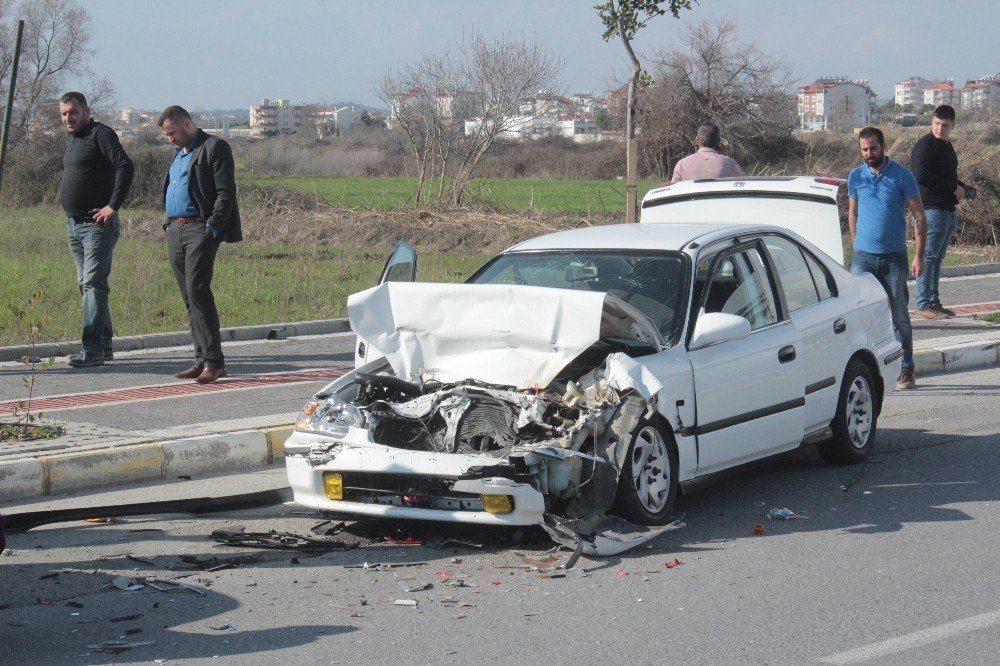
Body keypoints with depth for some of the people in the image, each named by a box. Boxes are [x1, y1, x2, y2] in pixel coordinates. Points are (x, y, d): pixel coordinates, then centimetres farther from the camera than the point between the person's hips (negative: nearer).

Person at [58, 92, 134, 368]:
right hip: (74, 224, 10)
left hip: (97, 224, -10)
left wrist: (113, 206, -23)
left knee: (93, 283, -14)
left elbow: (125, 166, -22)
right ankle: (104, 344, 19)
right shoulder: (71, 139, 17)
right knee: (86, 284, 12)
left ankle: (92, 348, -17)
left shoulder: (100, 134, -10)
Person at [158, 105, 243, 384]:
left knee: (197, 291, -15)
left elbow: (226, 193, -12)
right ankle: (202, 359, 11)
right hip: (175, 230, 9)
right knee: (189, 297, 7)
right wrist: (169, 223, 15)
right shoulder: (179, 153, 22)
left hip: (200, 229, -9)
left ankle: (214, 361, -13)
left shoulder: (214, 147, -6)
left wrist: (212, 228, -17)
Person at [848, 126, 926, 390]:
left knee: (900, 316, 4)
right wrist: (856, 247, 13)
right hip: (863, 257, 2)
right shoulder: (855, 177, 5)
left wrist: (919, 255, -8)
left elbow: (919, 216, -2)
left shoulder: (902, 175, -4)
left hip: (894, 257, -2)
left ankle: (906, 369, 13)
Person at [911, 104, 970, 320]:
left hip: (948, 210, 9)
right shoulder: (925, 145, -10)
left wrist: (960, 188, 6)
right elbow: (921, 177, -22)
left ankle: (934, 302, 17)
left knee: (937, 257, 12)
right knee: (928, 257, -8)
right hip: (932, 209, -9)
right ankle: (923, 304, -6)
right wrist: (953, 187, -16)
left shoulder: (946, 146, 18)